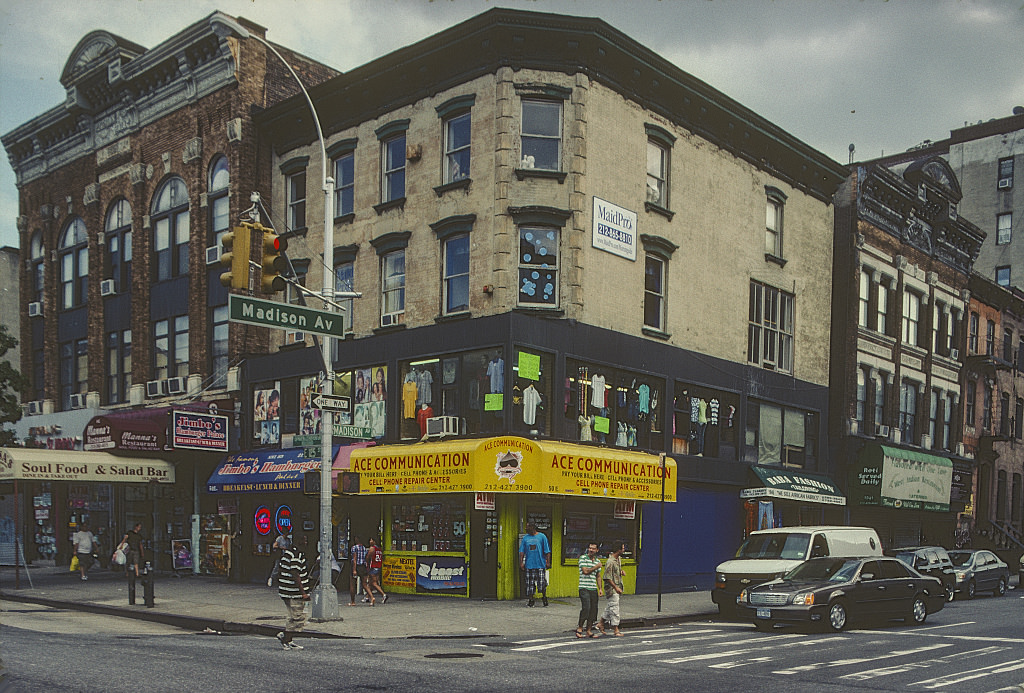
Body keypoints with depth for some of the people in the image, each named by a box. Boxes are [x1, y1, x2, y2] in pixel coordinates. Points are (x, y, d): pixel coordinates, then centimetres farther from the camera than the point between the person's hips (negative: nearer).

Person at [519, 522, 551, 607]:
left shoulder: (542, 537, 1)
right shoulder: (525, 538, 8)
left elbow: (547, 551, 2)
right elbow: (522, 551, 8)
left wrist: (548, 562, -3)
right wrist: (521, 562, -2)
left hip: (540, 564, -3)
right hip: (529, 564, 3)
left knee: (542, 583, -2)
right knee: (530, 583, 3)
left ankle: (544, 597, 21)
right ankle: (531, 600, 13)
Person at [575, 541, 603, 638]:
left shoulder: (597, 560, 14)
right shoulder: (583, 558, -4)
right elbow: (585, 571, -16)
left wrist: (600, 588, 10)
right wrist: (596, 567, -7)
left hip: (593, 589, 6)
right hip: (584, 588, -6)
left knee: (593, 609, 4)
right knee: (586, 608, -14)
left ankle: (589, 631, 11)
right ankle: (579, 628, -1)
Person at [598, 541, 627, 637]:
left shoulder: (619, 558, 7)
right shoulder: (610, 562, -22)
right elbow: (607, 578, -21)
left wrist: (621, 571, 10)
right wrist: (616, 587, -21)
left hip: (617, 587, 9)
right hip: (612, 588, -9)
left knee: (609, 608, 16)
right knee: (614, 609, -3)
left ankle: (600, 623, 28)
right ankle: (615, 629, 4)